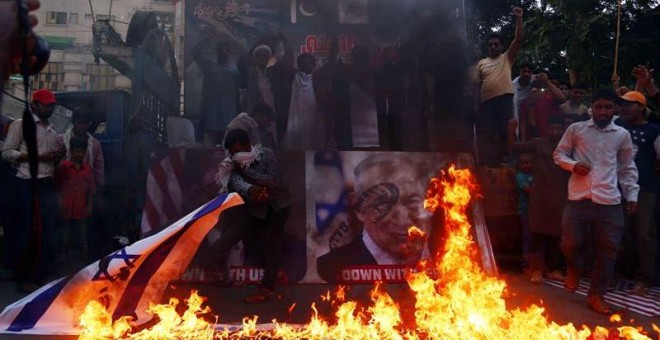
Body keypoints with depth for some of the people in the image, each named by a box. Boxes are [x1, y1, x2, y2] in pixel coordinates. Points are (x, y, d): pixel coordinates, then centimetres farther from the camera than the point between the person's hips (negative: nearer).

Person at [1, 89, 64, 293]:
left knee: (49, 234, 5)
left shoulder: (52, 130, 19)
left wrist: (60, 153, 3)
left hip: (48, 185, 6)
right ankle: (23, 280, 12)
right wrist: (38, 156, -16)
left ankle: (39, 278, 15)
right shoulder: (21, 124, 0)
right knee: (27, 234, 0)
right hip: (29, 185, -6)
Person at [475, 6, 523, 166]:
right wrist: (476, 103, 4)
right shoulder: (481, 63, 20)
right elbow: (477, 84, 14)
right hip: (486, 102, 2)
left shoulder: (507, 58, 15)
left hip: (504, 99, -2)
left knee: (506, 132, -5)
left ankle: (505, 162, -1)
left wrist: (519, 18, -5)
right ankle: (487, 164, 6)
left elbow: (518, 39, 3)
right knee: (486, 135, 1)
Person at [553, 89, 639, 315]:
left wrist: (632, 195, 8)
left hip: (610, 201, 2)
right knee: (570, 243, -5)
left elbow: (628, 169, 15)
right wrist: (573, 165, -9)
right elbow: (558, 154, 10)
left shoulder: (622, 135, 10)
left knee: (608, 249, 2)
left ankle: (596, 295, 15)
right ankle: (573, 269, 30)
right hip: (579, 198, -1)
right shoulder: (576, 129, 5)